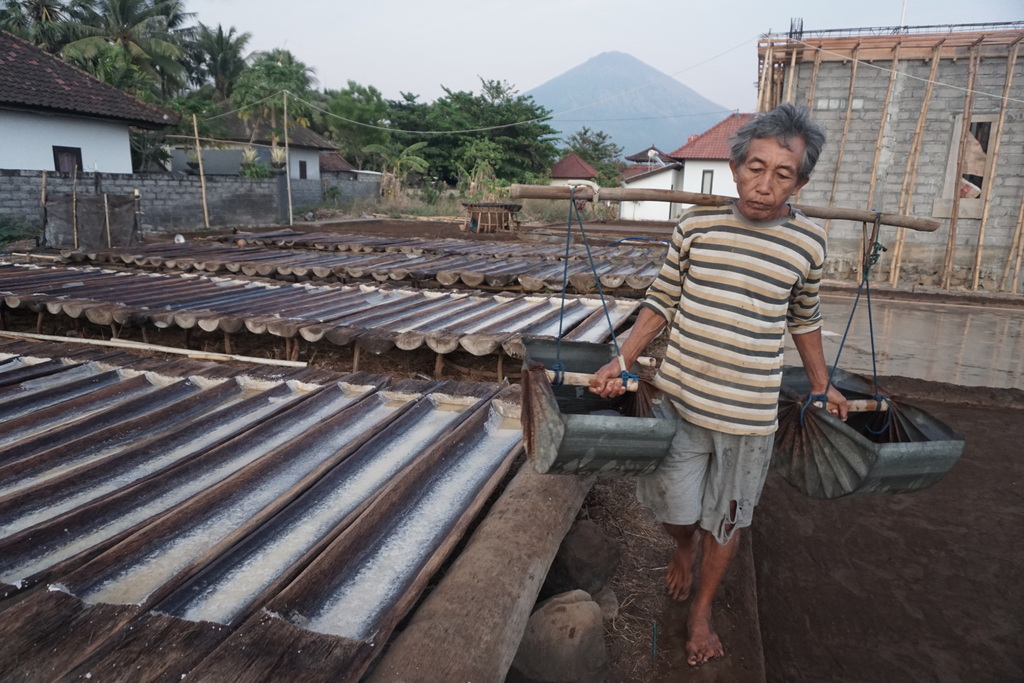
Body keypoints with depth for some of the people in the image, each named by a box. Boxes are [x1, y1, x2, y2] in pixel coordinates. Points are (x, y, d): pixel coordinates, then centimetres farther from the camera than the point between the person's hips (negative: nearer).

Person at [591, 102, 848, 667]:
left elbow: (803, 318, 12)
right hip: (679, 400, 0)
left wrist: (821, 385, 18)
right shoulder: (697, 225, -6)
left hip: (749, 416, 1)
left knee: (724, 523, 16)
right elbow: (662, 301, 0)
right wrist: (622, 362, -10)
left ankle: (702, 611, 42)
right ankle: (684, 546, 49)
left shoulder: (807, 244, -4)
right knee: (675, 510, 11)